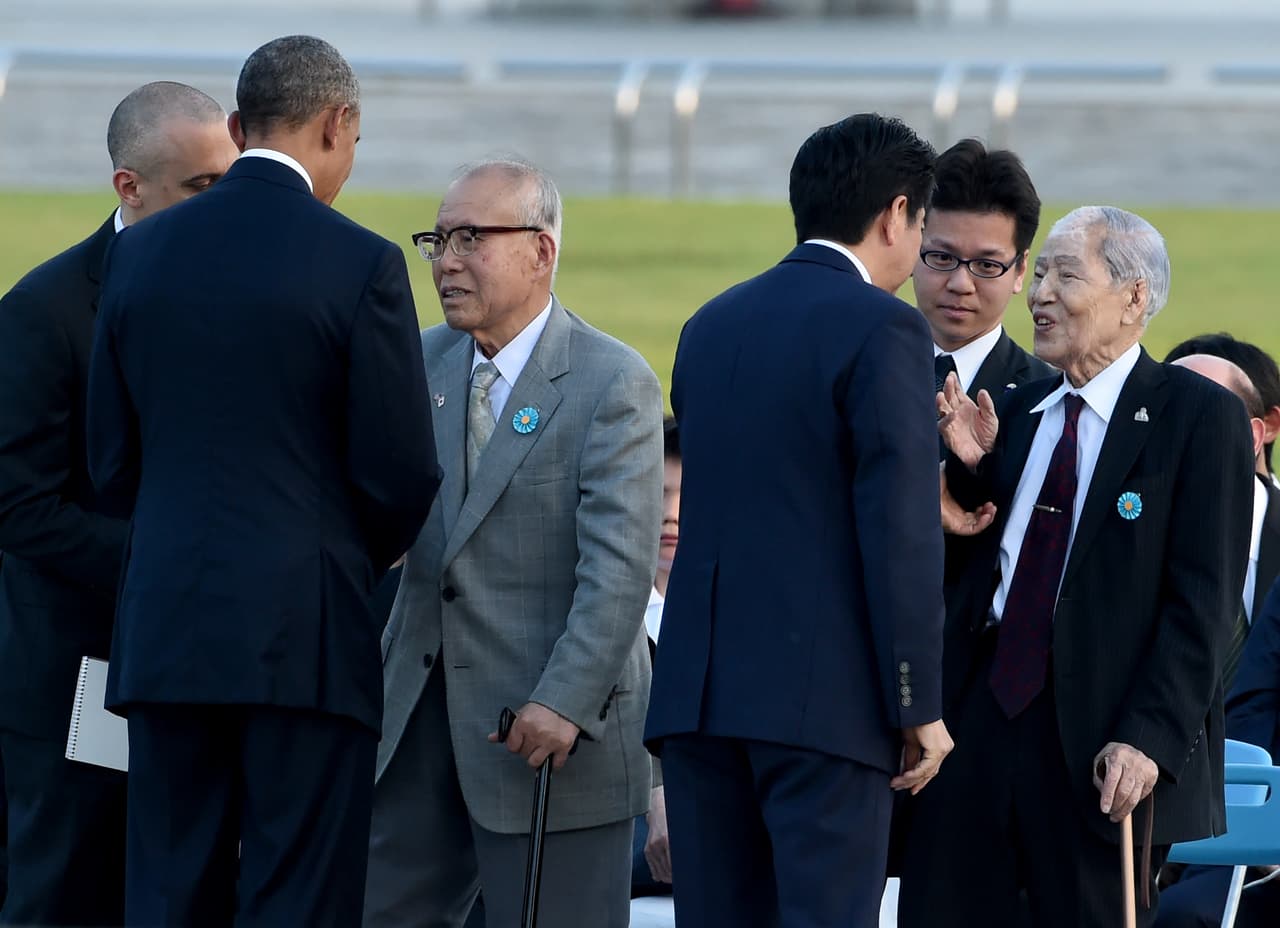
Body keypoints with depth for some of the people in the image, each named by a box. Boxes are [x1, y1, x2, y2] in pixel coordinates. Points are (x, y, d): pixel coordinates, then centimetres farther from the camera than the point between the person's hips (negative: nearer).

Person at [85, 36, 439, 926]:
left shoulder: (143, 252, 7)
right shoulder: (359, 264, -8)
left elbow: (113, 460, 11)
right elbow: (402, 475, -6)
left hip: (167, 627, 5)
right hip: (305, 634, -4)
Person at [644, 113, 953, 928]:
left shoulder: (711, 326, 15)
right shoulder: (882, 327, -7)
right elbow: (900, 533, -12)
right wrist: (918, 705, -9)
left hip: (700, 687, 6)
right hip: (825, 699, -6)